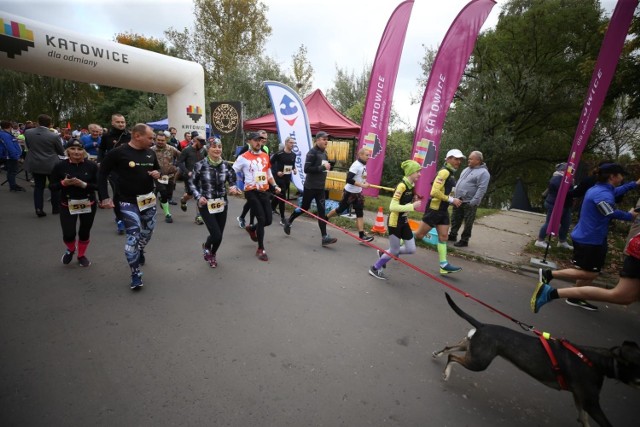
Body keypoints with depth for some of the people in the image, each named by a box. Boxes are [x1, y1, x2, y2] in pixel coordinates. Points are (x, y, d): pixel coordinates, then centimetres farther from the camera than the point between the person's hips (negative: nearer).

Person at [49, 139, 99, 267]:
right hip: (67, 205, 0)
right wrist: (63, 183, -20)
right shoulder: (60, 166, -7)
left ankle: (82, 255, 38)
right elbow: (52, 186, -1)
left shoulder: (92, 165, -9)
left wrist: (83, 184, -23)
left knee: (85, 232, 12)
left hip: (88, 204, 0)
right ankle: (71, 249, 32)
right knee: (68, 234, -4)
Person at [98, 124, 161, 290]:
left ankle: (140, 251, 50)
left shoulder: (150, 153, 4)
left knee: (148, 231, 18)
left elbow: (157, 168, 21)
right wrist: (104, 198, -10)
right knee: (133, 236, -8)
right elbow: (102, 174, -6)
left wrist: (157, 173, -4)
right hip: (129, 202, -5)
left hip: (149, 199, 6)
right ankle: (135, 275, 2)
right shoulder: (118, 153, -12)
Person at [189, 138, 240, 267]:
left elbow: (232, 181, 11)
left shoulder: (225, 165, -2)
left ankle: (213, 254, 44)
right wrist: (198, 196, -14)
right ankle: (206, 247, 26)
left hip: (222, 204, 4)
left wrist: (233, 188, -12)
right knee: (216, 235, -12)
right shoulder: (200, 165, -10)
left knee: (219, 235, 10)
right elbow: (192, 183, 1)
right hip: (206, 205, -3)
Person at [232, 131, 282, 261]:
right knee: (261, 219, -9)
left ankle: (251, 228, 40)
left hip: (264, 191, 6)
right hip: (251, 192, -6)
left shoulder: (265, 156, 11)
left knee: (268, 220, 6)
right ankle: (260, 249, 7)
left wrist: (275, 185, 10)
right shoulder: (243, 157, -7)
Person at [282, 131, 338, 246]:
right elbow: (306, 169, -22)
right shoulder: (312, 152, -14)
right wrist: (322, 167, -23)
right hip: (310, 186, -7)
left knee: (322, 211, 2)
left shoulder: (324, 153, 12)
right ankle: (288, 222, 34)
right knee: (304, 208, 8)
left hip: (320, 187, 7)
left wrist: (328, 166, 6)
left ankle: (324, 237, 2)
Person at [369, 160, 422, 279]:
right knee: (394, 251, 4)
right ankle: (375, 268, 26)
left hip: (404, 221, 9)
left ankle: (383, 254, 31)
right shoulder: (402, 186, -23)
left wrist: (414, 201, -2)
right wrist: (412, 206, -28)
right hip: (394, 222, -9)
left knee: (411, 249, 11)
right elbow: (392, 206, -30)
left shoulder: (411, 186, 4)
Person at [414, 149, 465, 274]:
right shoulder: (444, 172, -17)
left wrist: (453, 200, 11)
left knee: (443, 236, 7)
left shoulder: (450, 173, 13)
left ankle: (444, 265, 11)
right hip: (434, 209, -9)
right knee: (419, 234, -1)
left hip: (443, 210, 9)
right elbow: (434, 192, -25)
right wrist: (451, 200, -19)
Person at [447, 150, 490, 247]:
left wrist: (473, 202, -24)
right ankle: (452, 235, 30)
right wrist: (456, 197, 17)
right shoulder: (467, 169, 14)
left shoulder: (483, 172, -12)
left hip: (469, 203, -8)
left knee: (467, 223, 3)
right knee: (455, 220, 16)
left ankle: (464, 240, 14)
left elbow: (481, 189, -19)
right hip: (458, 200, 8)